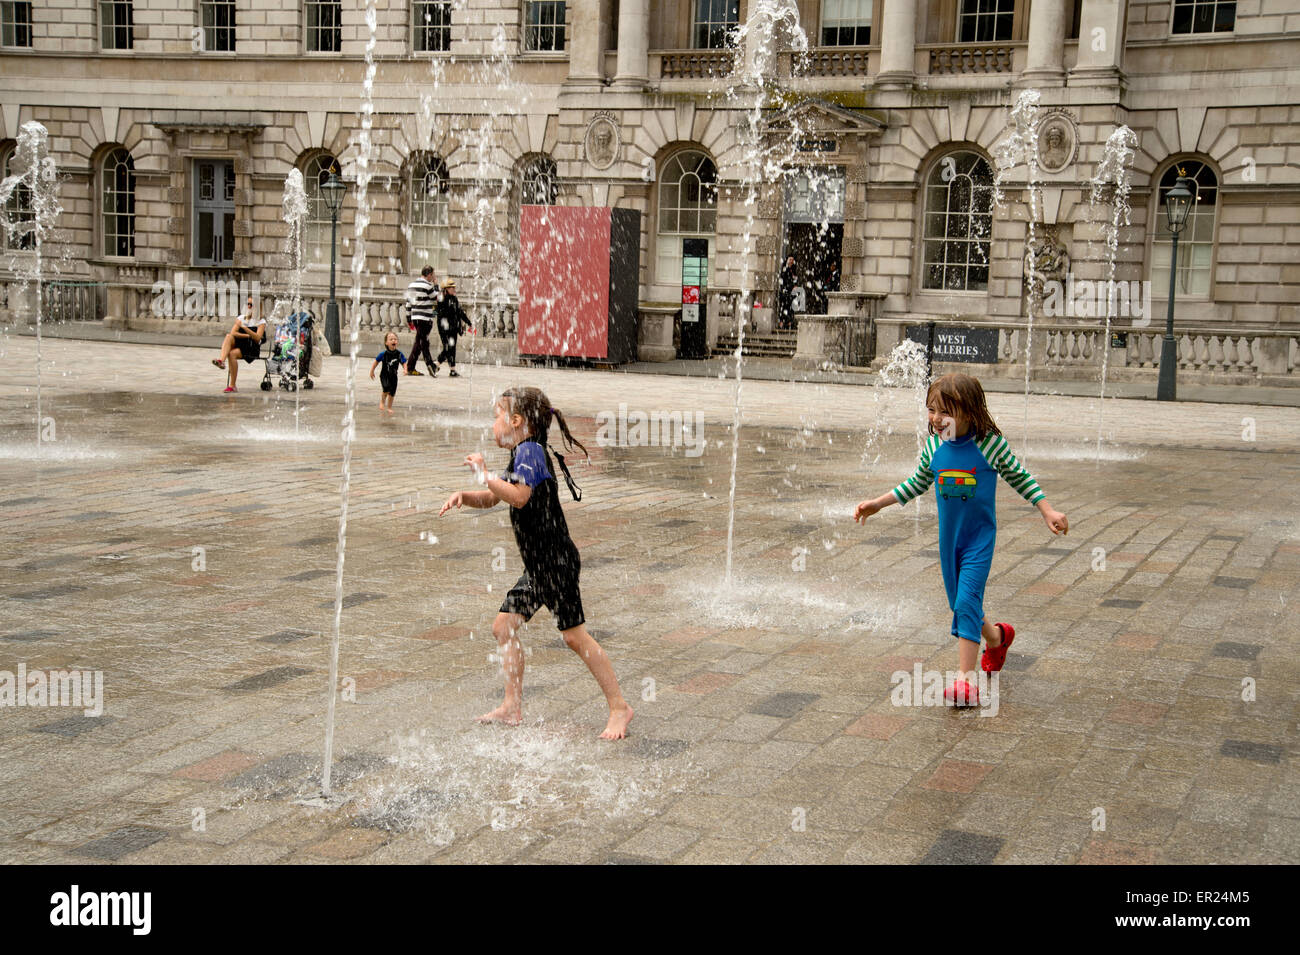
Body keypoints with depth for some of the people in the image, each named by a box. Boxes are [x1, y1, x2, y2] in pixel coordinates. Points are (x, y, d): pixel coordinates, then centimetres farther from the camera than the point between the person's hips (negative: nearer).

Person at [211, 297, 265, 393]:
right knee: (228, 336, -27)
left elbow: (257, 338, -11)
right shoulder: (241, 318, 19)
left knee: (232, 353, -32)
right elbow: (233, 333, 4)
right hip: (239, 344, 4)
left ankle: (232, 386, -28)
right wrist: (248, 335, -8)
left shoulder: (261, 322, 6)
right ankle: (221, 361, -50)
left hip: (252, 349, -4)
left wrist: (245, 328, -20)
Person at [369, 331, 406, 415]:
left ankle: (389, 407, 27)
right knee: (387, 389, -25)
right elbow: (376, 362, 1)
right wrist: (372, 371, 5)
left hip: (393, 376, 3)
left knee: (392, 393, 8)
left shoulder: (399, 354, -7)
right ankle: (382, 402, 0)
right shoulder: (383, 354, -12)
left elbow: (403, 363, 1)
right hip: (384, 375, -3)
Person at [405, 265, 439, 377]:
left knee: (423, 342, 14)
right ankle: (410, 368, -7)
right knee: (420, 343, -5)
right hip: (425, 318, -8)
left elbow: (408, 303, 15)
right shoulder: (427, 286, -11)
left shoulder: (411, 285, 13)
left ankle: (431, 365, 18)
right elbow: (437, 299, -2)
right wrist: (435, 285, 4)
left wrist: (409, 320, 19)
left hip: (415, 317, 8)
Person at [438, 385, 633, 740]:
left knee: (574, 634, -8)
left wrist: (483, 474, -20)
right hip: (537, 566, 10)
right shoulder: (521, 457, 17)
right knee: (504, 625, 9)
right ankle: (513, 706, 17)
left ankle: (619, 707, -1)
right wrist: (464, 496, 5)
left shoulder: (530, 451, -14)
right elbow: (490, 498, 24)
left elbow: (519, 497, -30)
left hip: (556, 561, -10)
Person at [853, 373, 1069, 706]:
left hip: (980, 537, -5)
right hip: (949, 538, 5)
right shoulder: (934, 445, -4)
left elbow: (1019, 477, 0)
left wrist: (1048, 511, -2)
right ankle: (997, 636, 46)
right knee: (960, 604, 14)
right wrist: (878, 504, 10)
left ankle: (965, 682, -14)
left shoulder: (990, 444, -15)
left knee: (967, 602, -15)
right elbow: (918, 484, 12)